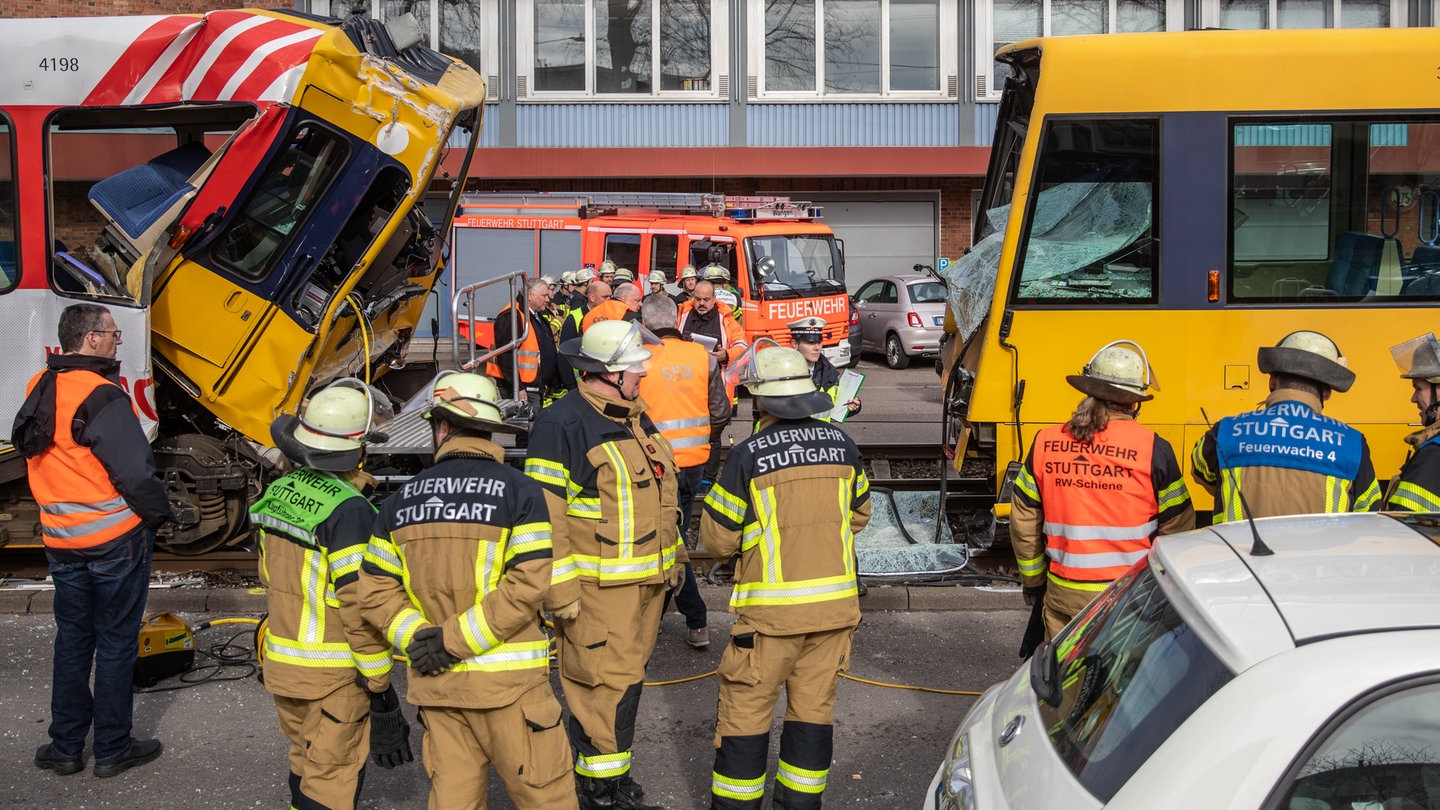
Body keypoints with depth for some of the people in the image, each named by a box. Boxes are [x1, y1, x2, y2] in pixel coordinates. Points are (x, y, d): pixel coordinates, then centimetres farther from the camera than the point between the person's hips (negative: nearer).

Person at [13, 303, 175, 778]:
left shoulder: (40, 390, 4)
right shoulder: (102, 398, -21)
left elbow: (29, 450, 15)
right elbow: (135, 472, -22)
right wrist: (159, 514, -6)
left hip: (61, 541, 7)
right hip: (116, 538, -7)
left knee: (72, 641, 17)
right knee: (116, 643, 5)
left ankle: (65, 747, 23)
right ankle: (112, 748, 15)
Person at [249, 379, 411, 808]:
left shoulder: (279, 492, 3)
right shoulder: (348, 510, -23)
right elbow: (360, 606, -23)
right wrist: (379, 685, -16)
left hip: (280, 660, 8)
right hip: (332, 671, -8)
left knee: (305, 761, 23)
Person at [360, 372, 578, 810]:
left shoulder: (402, 500, 6)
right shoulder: (517, 490, -7)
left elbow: (376, 590, 4)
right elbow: (528, 585, -16)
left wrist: (417, 636, -4)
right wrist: (454, 639, -13)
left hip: (434, 681, 5)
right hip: (505, 679, -4)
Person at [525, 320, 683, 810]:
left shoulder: (634, 417, 14)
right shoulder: (562, 424, -15)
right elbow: (545, 515, -18)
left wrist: (674, 555, 25)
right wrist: (559, 591, -20)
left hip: (646, 581, 9)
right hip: (597, 587, -9)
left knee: (628, 676, 16)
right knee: (604, 682, -5)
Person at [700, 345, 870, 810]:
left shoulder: (748, 455, -12)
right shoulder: (841, 444, 2)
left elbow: (717, 540, -6)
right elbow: (859, 515, 17)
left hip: (772, 608, -5)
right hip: (835, 601, 5)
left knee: (747, 709, 7)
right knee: (814, 706, 14)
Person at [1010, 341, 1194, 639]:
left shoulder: (1045, 443, -1)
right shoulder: (1153, 449, -9)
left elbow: (1023, 524, 6)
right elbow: (1177, 526, -2)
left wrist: (1033, 582, 18)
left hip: (1063, 594, 3)